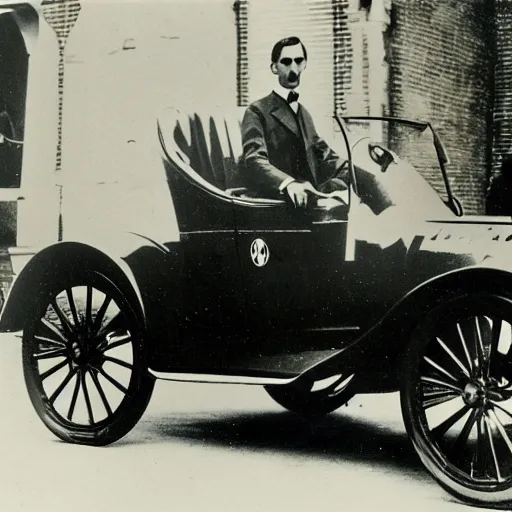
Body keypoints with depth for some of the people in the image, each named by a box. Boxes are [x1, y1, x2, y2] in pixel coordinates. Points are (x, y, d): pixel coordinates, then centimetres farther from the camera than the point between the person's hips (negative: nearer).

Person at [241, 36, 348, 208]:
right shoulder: (257, 111, 2)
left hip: (308, 199, 7)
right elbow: (254, 160, -13)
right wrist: (288, 183, -32)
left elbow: (324, 155, 22)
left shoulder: (304, 113, 27)